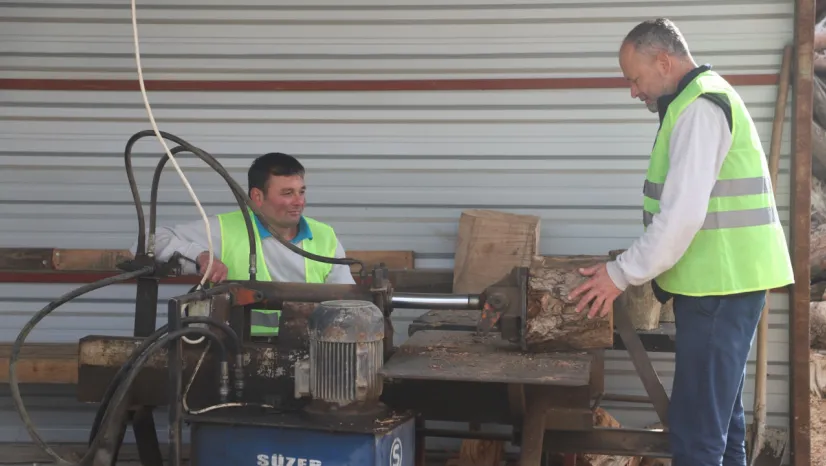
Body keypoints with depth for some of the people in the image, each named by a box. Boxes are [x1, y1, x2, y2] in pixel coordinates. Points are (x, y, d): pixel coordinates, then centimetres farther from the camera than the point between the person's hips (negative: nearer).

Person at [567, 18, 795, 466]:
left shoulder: (698, 108, -15)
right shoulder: (706, 99, 18)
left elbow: (683, 214, -21)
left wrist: (621, 274, -13)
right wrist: (638, 268, 19)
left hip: (720, 285, -11)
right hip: (725, 280, 11)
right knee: (720, 416, 18)